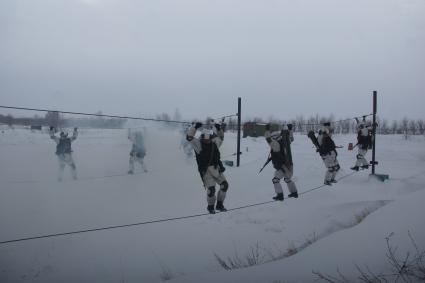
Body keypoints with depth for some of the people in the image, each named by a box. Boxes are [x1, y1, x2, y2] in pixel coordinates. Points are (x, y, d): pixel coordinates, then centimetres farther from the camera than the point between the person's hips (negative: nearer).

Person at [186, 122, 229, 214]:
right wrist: (195, 127, -21)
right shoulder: (198, 144, -5)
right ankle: (210, 206, 14)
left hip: (216, 168, 6)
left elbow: (220, 137, 28)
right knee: (211, 189, -13)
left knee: (224, 185, -3)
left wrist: (219, 129, 13)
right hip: (206, 170, -5)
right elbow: (189, 137, -16)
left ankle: (219, 205, 14)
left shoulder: (214, 143, 9)